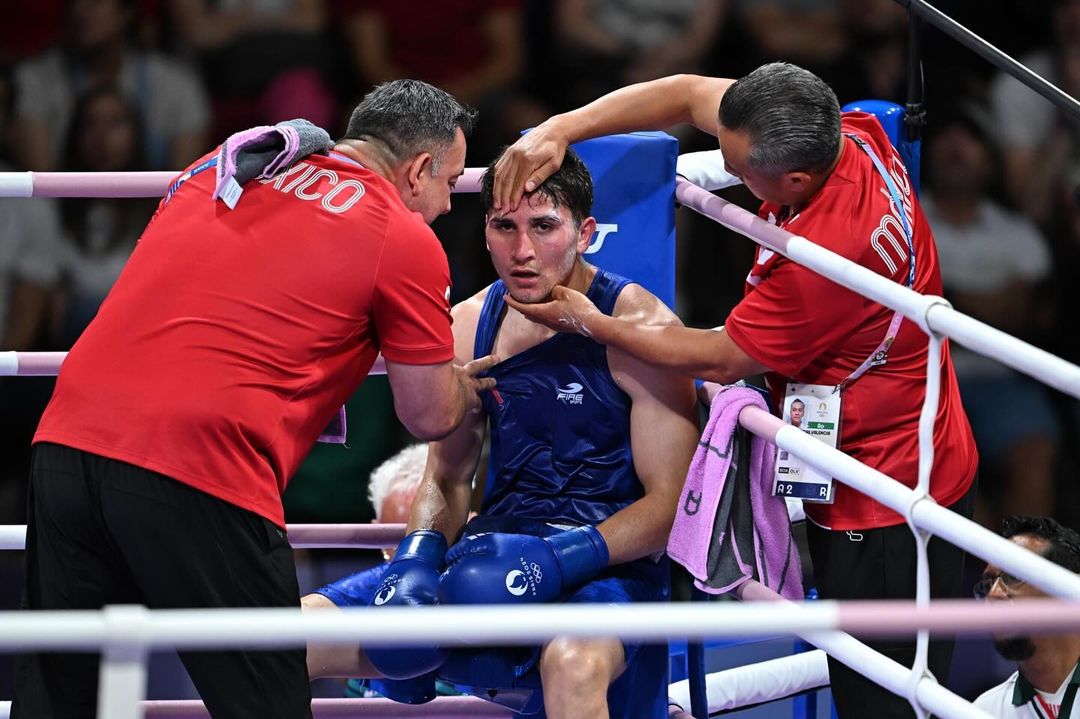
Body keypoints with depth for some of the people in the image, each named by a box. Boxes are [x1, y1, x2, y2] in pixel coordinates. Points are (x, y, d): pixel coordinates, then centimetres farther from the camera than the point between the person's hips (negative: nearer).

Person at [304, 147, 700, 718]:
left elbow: (671, 504, -12)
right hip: (494, 557, 6)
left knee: (573, 662, -43)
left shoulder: (641, 327, -9)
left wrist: (562, 559, -25)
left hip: (608, 564, -5)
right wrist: (418, 556, -4)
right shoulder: (469, 326, 8)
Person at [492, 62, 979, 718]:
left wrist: (591, 324, -6)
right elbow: (689, 95, 3)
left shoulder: (825, 254, -33)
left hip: (881, 509, -10)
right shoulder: (854, 135, -8)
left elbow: (720, 360, -16)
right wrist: (559, 130, -8)